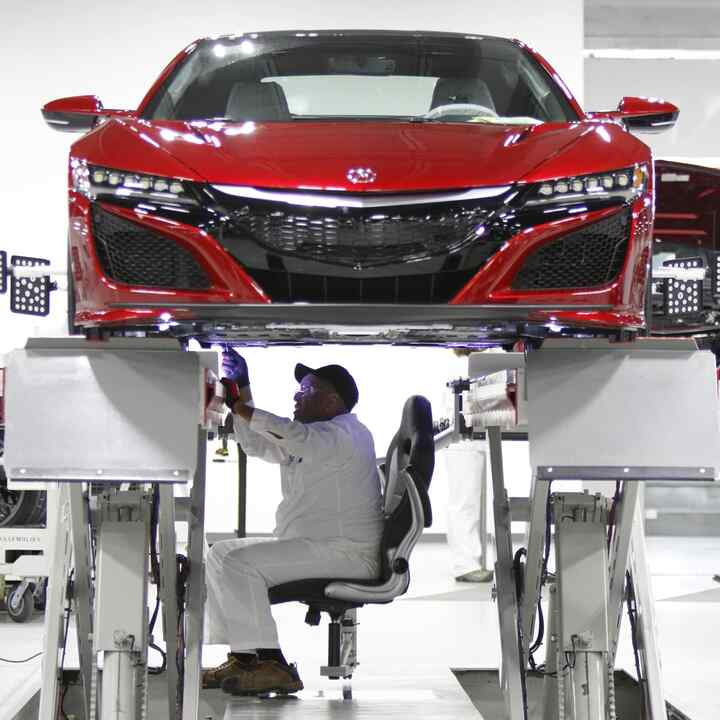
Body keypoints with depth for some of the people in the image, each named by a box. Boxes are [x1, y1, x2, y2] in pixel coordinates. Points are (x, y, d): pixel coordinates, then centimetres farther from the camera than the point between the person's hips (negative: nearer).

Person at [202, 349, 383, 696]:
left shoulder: (345, 434, -13)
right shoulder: (318, 436, 21)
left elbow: (296, 436, -33)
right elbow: (257, 444, 24)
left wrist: (240, 407, -30)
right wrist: (242, 390, 13)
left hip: (346, 553, -11)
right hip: (313, 545, 11)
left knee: (240, 563, -24)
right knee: (220, 554, 10)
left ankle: (272, 665, -24)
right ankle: (242, 657, 4)